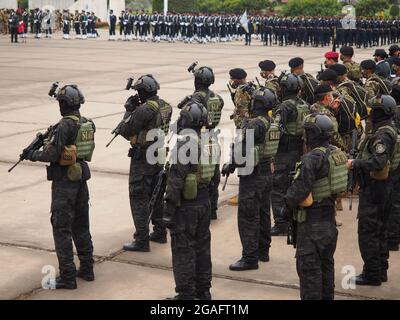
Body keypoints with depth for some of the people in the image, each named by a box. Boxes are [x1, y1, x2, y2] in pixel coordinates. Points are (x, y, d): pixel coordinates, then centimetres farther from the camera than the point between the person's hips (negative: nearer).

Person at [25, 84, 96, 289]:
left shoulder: (65, 126, -19)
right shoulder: (88, 124, 5)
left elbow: (51, 155, -19)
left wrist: (33, 155, -1)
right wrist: (49, 139, 17)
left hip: (64, 181, -8)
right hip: (81, 177, 8)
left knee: (62, 228, -2)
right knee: (81, 226, 17)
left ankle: (67, 277, -1)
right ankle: (87, 269, 23)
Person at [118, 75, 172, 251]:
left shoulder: (144, 110, -22)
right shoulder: (165, 106, 3)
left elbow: (125, 131, -15)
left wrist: (129, 110, -3)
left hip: (143, 157, -8)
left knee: (139, 199, -2)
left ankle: (141, 241, 0)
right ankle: (160, 233, 29)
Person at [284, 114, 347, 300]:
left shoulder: (312, 159, -21)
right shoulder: (337, 154, 6)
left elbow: (299, 189, -23)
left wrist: (287, 206, -7)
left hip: (312, 220, -9)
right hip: (329, 217, 9)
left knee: (309, 267, -1)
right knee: (326, 263, 19)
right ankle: (327, 296, 29)